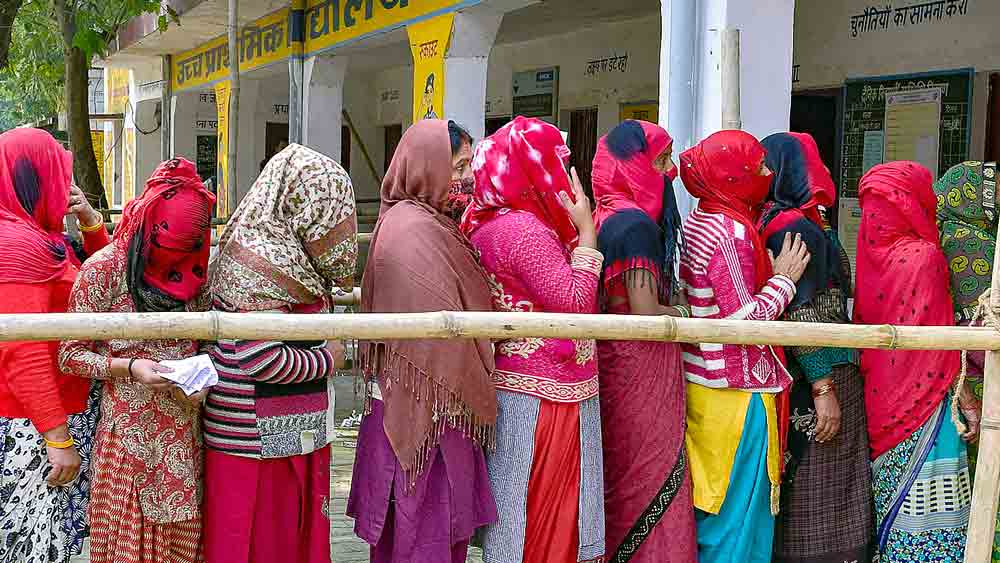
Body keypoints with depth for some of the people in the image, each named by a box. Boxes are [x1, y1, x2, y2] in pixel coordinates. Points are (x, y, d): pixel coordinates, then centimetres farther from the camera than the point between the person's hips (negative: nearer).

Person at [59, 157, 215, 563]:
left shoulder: (191, 272, 7)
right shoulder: (104, 270, -9)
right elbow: (71, 355, -7)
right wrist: (128, 367, -20)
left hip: (185, 433, 5)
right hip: (131, 433, -5)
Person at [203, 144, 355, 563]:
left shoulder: (266, 247, 12)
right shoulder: (266, 259, -19)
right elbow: (261, 360, -24)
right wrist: (328, 359, -12)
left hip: (287, 434, 10)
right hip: (262, 440, -10)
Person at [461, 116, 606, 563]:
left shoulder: (486, 224, 10)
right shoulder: (525, 229, -20)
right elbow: (576, 304, -19)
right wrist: (586, 232, -13)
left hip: (511, 387, 10)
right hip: (544, 397, -10)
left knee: (516, 515, 16)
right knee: (543, 518, 1)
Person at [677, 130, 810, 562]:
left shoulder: (697, 223, 9)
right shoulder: (732, 231, -18)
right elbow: (744, 321, -21)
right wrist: (783, 279, -9)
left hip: (700, 382, 9)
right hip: (737, 393, -9)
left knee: (709, 503, 16)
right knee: (738, 511, 0)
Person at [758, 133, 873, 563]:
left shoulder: (771, 222, 12)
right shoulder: (797, 228, -16)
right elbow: (804, 317, -21)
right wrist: (824, 390, -21)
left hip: (796, 378, 9)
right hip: (817, 379, -9)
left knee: (796, 492, 13)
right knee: (817, 499, -2)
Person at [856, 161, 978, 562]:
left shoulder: (874, 253, 3)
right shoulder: (922, 256, -16)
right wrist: (967, 399, -11)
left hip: (883, 400, 8)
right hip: (924, 404, -7)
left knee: (893, 501, 16)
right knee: (926, 513, -1)